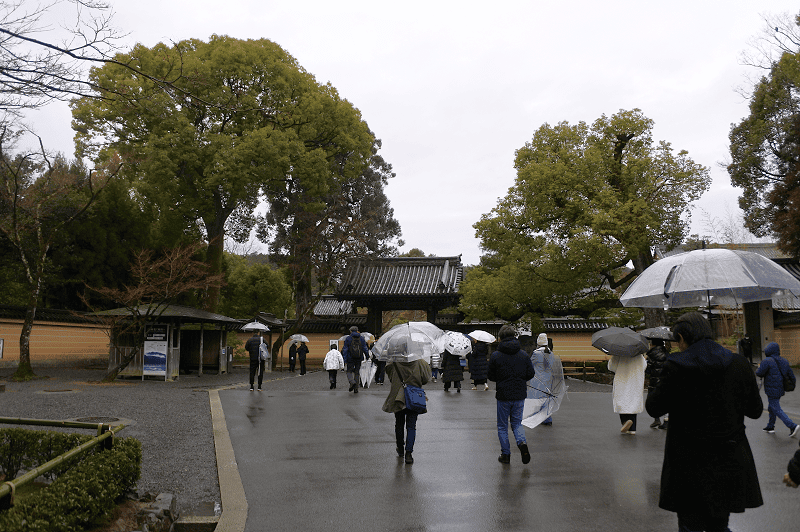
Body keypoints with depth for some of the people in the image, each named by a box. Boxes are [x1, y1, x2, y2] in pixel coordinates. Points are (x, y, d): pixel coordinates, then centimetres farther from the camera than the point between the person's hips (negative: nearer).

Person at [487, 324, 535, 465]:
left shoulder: (496, 356, -10)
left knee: (502, 426, 12)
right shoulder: (524, 355, -2)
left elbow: (491, 376, -5)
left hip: (503, 395, -2)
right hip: (520, 395, 2)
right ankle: (522, 442, -9)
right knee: (517, 423, 17)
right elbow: (530, 374, 2)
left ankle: (505, 454, 14)